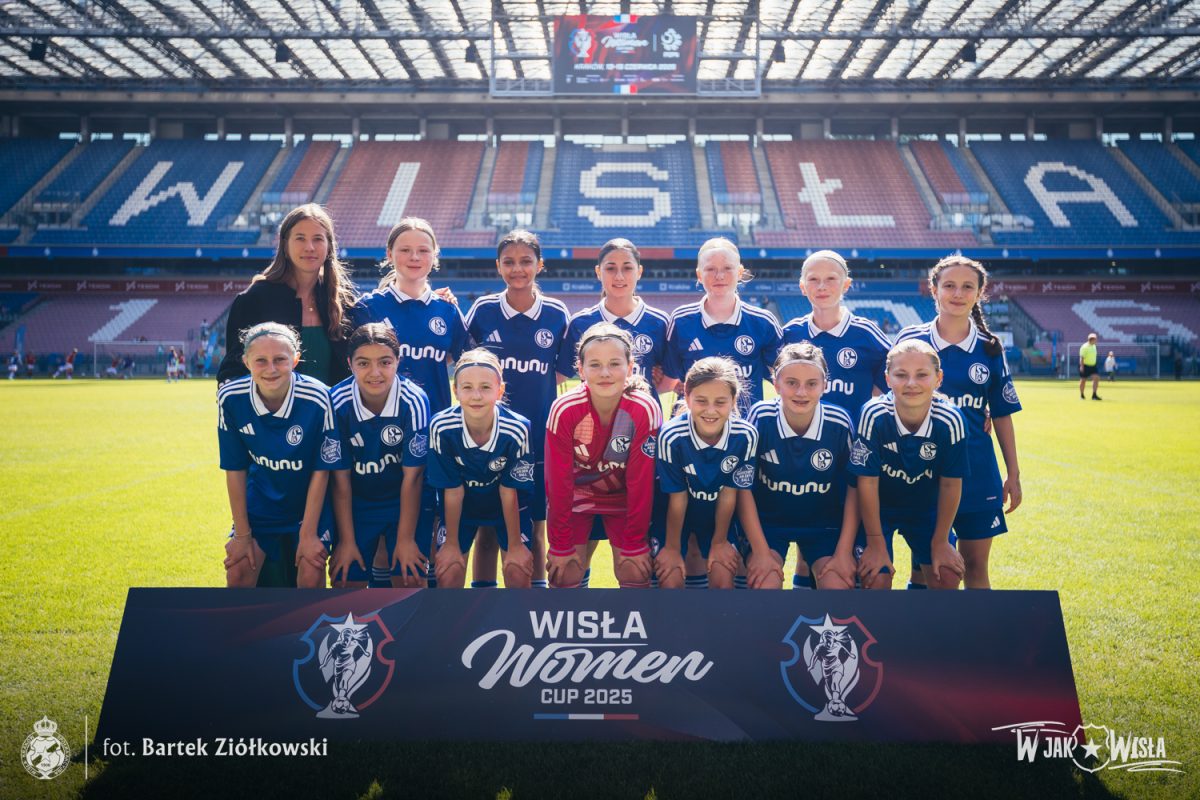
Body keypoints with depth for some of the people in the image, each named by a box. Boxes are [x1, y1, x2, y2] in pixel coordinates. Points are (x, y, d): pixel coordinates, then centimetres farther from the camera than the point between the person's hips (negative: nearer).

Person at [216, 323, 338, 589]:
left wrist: (309, 533, -13)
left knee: (310, 579, -10)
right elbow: (235, 469, -9)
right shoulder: (230, 398, -19)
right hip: (259, 504, 3)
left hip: (309, 504, -2)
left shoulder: (317, 399, -28)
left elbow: (321, 470, -17)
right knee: (238, 574, -2)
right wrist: (242, 534, -4)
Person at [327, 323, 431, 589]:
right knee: (345, 580, 3)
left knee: (409, 579, -6)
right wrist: (346, 540, -5)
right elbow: (341, 479, -10)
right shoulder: (337, 403, -20)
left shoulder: (414, 401, -25)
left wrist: (405, 538, -10)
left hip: (406, 501, -1)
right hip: (357, 504, 2)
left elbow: (412, 476, -16)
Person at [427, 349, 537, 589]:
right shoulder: (441, 427, -28)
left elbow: (509, 492, -18)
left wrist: (515, 545, -9)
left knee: (519, 573, -7)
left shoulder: (517, 429, -30)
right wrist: (451, 543, -7)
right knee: (448, 573, -7)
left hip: (509, 505, 0)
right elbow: (452, 490, -16)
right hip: (461, 506, 1)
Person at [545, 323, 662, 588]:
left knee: (636, 575, -5)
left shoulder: (646, 410, -26)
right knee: (565, 576, -3)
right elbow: (558, 481, -17)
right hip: (576, 495, 0)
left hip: (623, 497, 0)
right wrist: (561, 546, -13)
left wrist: (634, 544, -13)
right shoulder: (564, 410, -26)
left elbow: (640, 480, -18)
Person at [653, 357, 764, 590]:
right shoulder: (671, 437, -31)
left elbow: (729, 493, -12)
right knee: (670, 580, -9)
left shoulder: (745, 436, -25)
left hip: (717, 512, 2)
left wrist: (719, 541, -2)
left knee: (723, 580, -5)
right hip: (673, 511, -2)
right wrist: (672, 547, -6)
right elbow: (677, 498, -18)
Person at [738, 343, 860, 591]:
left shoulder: (840, 423, -18)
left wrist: (844, 552, -7)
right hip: (767, 520, -1)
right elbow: (744, 487, -13)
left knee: (840, 583, -16)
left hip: (823, 523, 1)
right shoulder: (760, 417, -20)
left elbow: (854, 488, -5)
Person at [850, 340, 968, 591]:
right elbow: (867, 482, -22)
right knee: (876, 580, -10)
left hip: (926, 508, 3)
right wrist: (876, 542, -15)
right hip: (877, 508, -2)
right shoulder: (874, 415, -30)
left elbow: (950, 484, -12)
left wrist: (940, 542, -4)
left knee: (947, 578, 1)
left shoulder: (950, 420, -24)